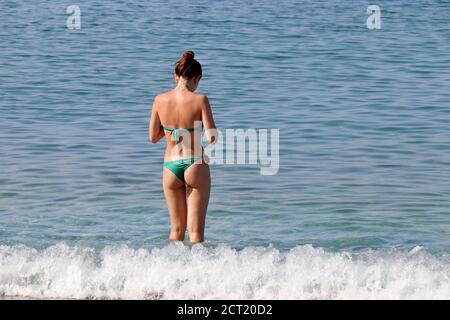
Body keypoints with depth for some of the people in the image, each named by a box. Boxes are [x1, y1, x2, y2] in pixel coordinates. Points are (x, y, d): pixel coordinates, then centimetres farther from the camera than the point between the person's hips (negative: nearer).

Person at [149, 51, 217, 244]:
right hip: (196, 165, -3)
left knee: (176, 229, 17)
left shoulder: (160, 100, -2)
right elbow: (212, 138, -13)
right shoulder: (200, 100, -12)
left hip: (170, 167, 3)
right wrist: (211, 129, 8)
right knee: (196, 230, 4)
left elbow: (153, 137, 6)